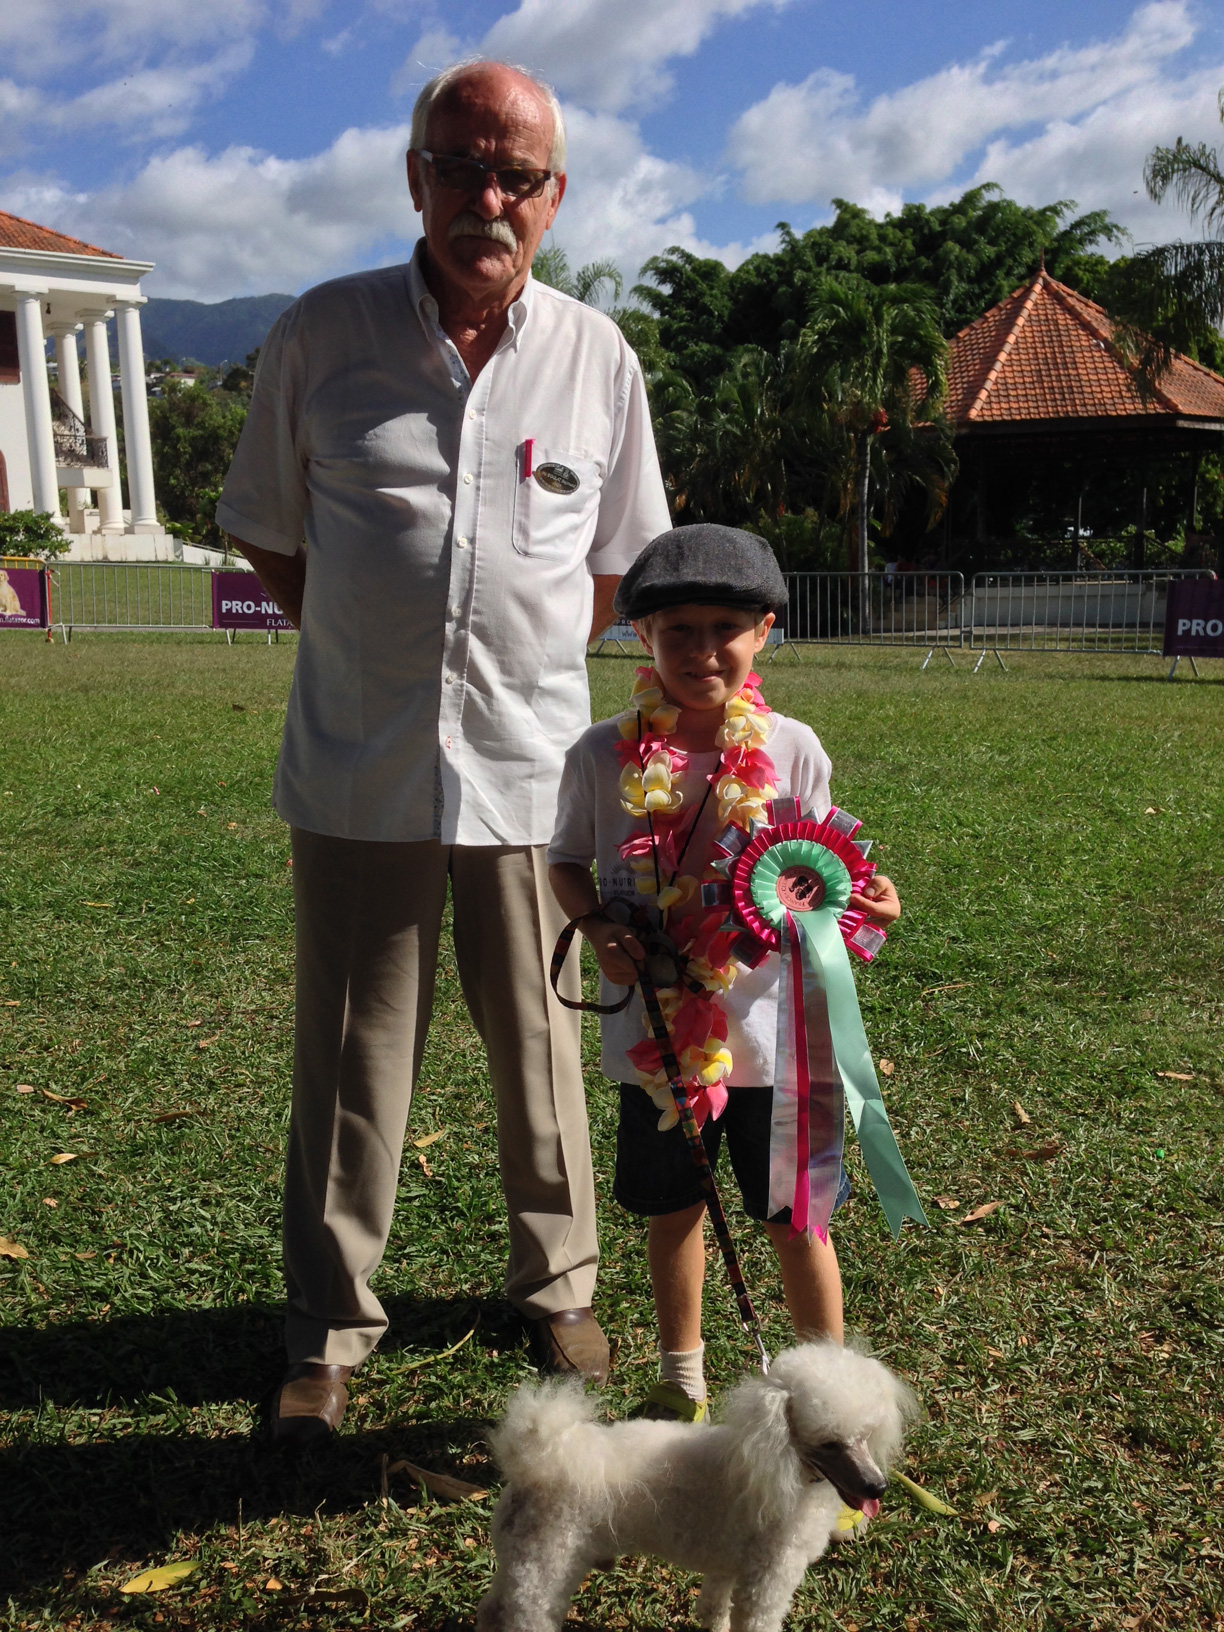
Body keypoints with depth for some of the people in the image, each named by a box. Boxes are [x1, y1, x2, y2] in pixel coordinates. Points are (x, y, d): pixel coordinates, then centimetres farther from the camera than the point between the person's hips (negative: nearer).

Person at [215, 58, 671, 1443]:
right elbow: (268, 537, 11)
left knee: (540, 1044, 10)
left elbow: (620, 559, 15)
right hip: (357, 768, 0)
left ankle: (557, 1289, 31)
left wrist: (519, 657, 9)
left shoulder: (597, 358, 4)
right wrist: (381, 651, 8)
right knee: (349, 1055, 7)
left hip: (530, 762, 1)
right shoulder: (320, 336, 1)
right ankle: (327, 1331, 23)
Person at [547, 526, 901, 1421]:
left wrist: (865, 901, -17)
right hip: (655, 1033, 1)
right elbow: (567, 859, 6)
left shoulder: (791, 749, -6)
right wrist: (597, 925, -13)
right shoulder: (605, 754, -7)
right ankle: (682, 1382, 40)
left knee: (796, 1220, 7)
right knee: (673, 1211, 18)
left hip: (768, 1026, -1)